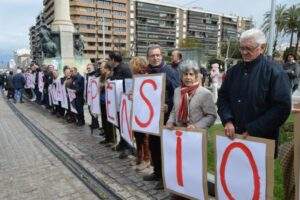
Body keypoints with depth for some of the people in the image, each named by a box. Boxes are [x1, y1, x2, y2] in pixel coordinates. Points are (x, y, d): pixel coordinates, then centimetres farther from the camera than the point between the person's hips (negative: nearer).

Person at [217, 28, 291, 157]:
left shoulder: (274, 71, -9)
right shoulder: (234, 71, 6)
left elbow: (282, 107, -15)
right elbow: (222, 97, 8)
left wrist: (253, 130, -17)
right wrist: (227, 120, -8)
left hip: (262, 139, -4)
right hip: (233, 136, 5)